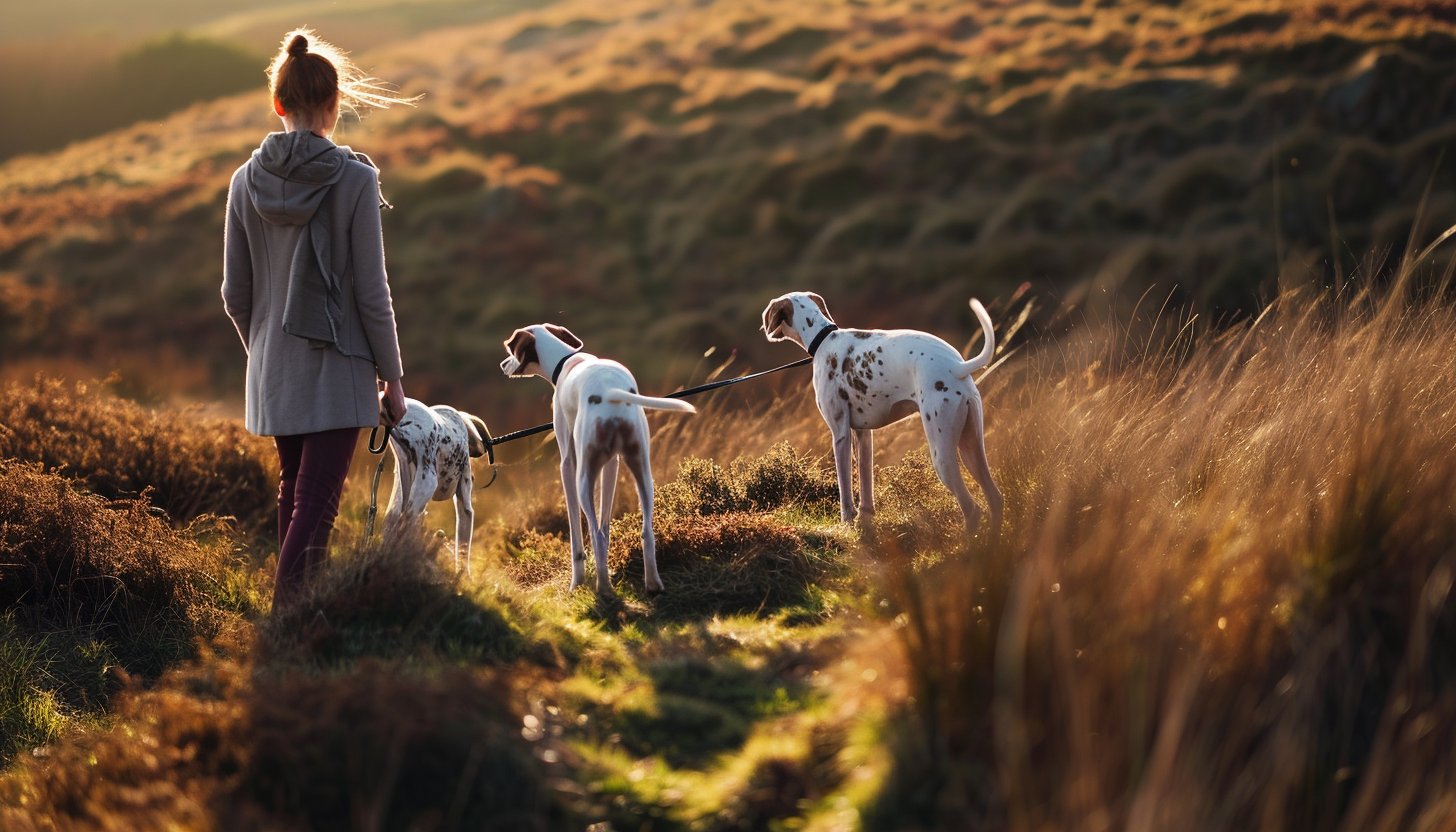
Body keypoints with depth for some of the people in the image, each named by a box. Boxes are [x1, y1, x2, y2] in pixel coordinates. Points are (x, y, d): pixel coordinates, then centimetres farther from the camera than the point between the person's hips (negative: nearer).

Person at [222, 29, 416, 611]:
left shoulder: (247, 180, 1)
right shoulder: (354, 179, -12)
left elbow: (235, 294, 5)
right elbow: (371, 291, -10)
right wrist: (392, 376, -1)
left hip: (273, 367, 5)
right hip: (336, 366, -5)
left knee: (293, 492, 20)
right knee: (316, 503, -6)